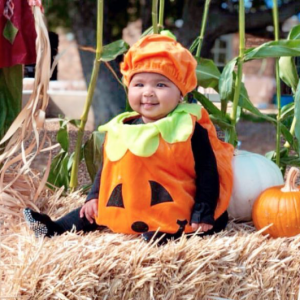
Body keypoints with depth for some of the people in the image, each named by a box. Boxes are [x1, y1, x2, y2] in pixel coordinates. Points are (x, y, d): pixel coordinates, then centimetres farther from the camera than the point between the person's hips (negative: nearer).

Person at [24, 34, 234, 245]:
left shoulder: (189, 129, -12)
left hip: (175, 214, -5)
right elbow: (107, 168, 18)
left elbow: (207, 172, -12)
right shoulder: (120, 128, 4)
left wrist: (204, 214, -18)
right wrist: (94, 197, 13)